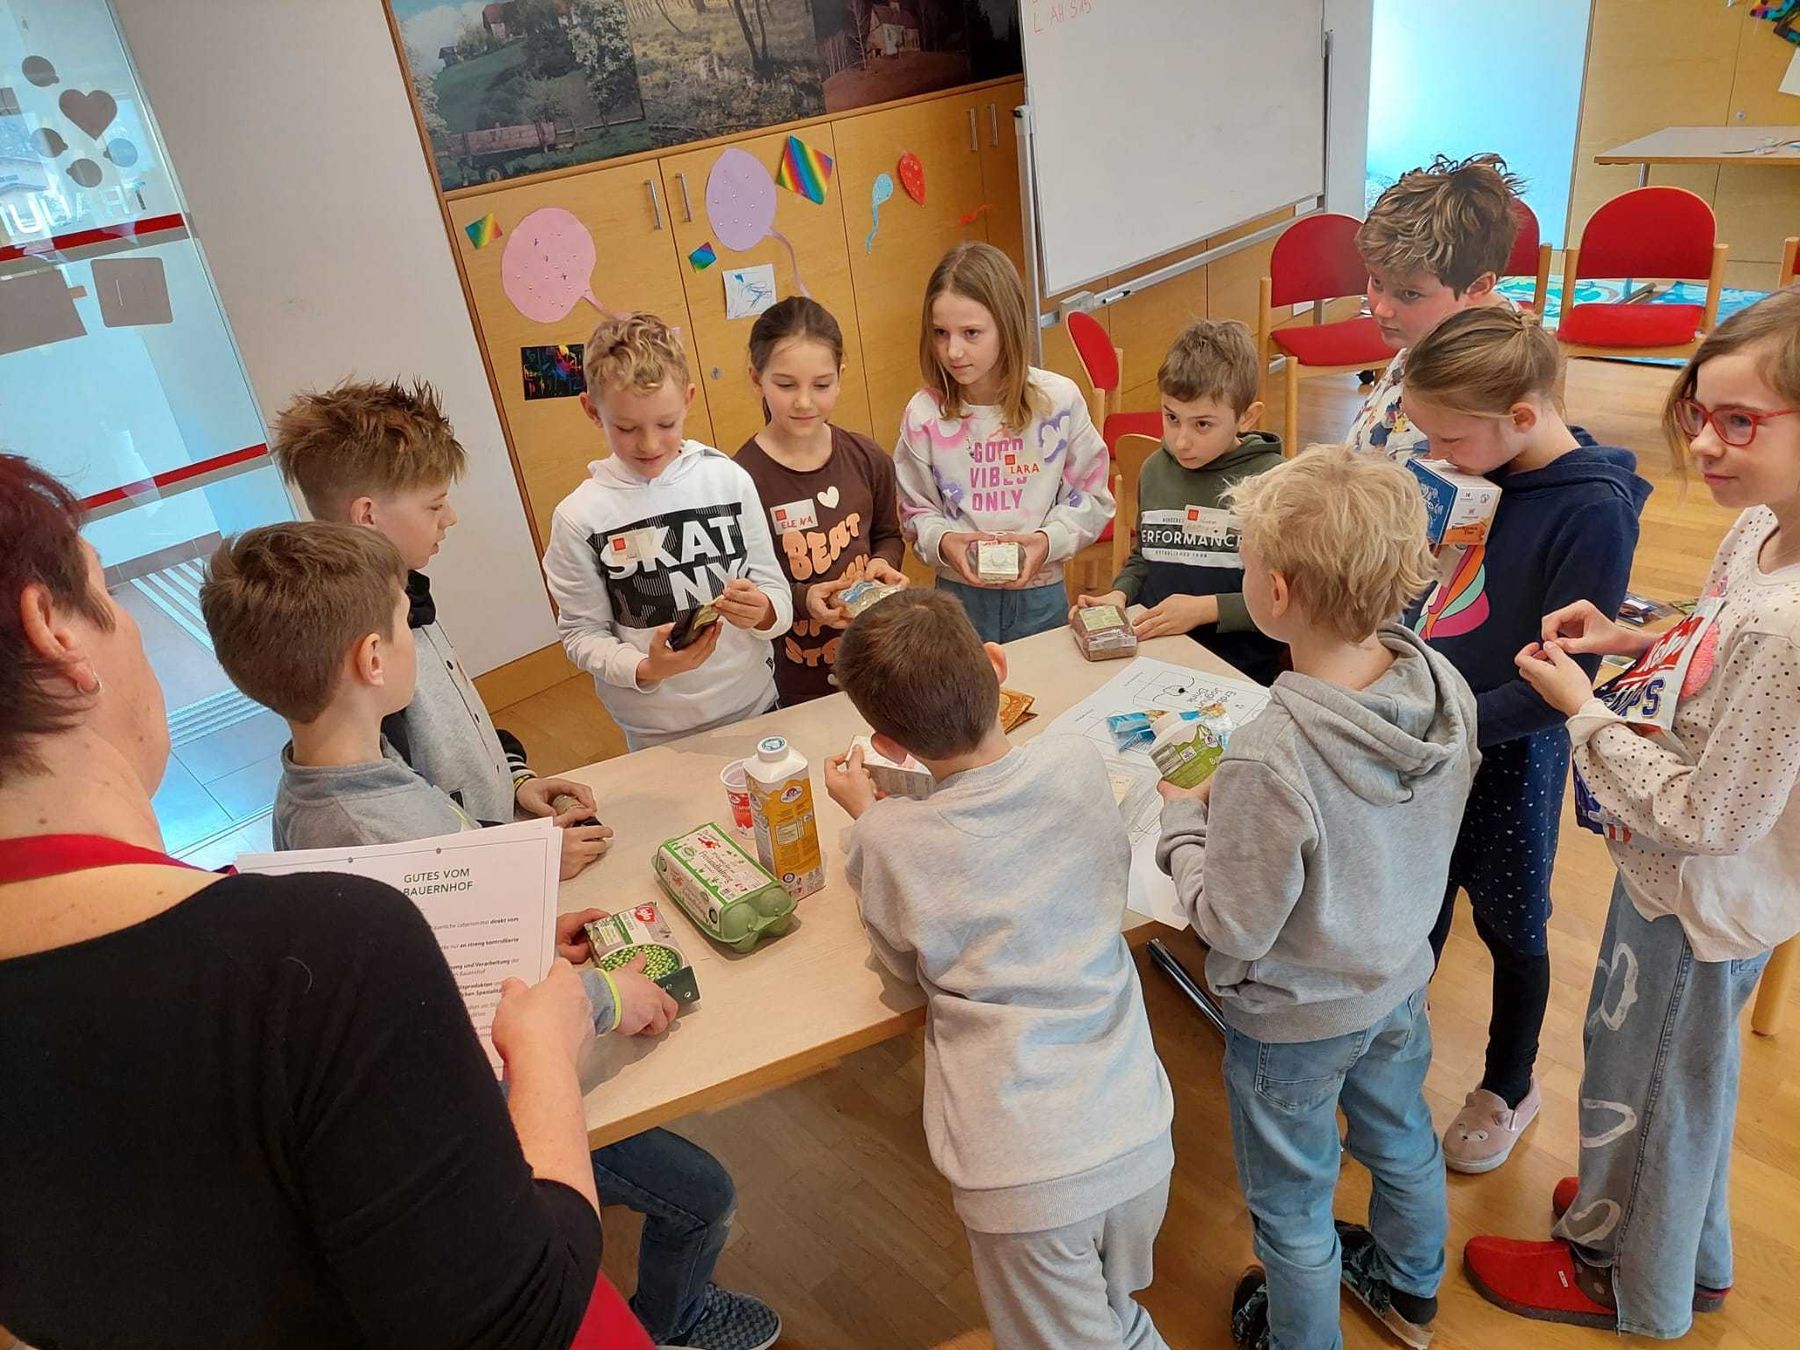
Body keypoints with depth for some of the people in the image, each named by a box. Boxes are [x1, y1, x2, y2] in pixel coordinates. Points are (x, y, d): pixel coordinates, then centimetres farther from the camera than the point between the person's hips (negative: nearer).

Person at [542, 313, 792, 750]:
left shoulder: (730, 481, -5)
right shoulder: (579, 517, -11)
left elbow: (778, 596, -2)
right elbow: (583, 635, -7)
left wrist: (762, 612, -24)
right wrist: (646, 670, -24)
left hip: (756, 708, 2)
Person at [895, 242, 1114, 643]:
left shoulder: (1059, 399, -9)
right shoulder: (923, 415, -9)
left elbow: (1091, 496, -1)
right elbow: (916, 510, 1)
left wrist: (1049, 539, -17)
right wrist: (942, 542, -19)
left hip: (1040, 592, 1)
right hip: (959, 593, 0)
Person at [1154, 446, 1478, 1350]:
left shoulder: (1268, 760, -40)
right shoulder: (1448, 689, -19)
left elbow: (1235, 929, -27)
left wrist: (1183, 819, -13)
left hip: (1292, 1023, -7)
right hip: (1400, 983, 7)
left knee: (1292, 1203, 21)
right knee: (1402, 1140, 33)